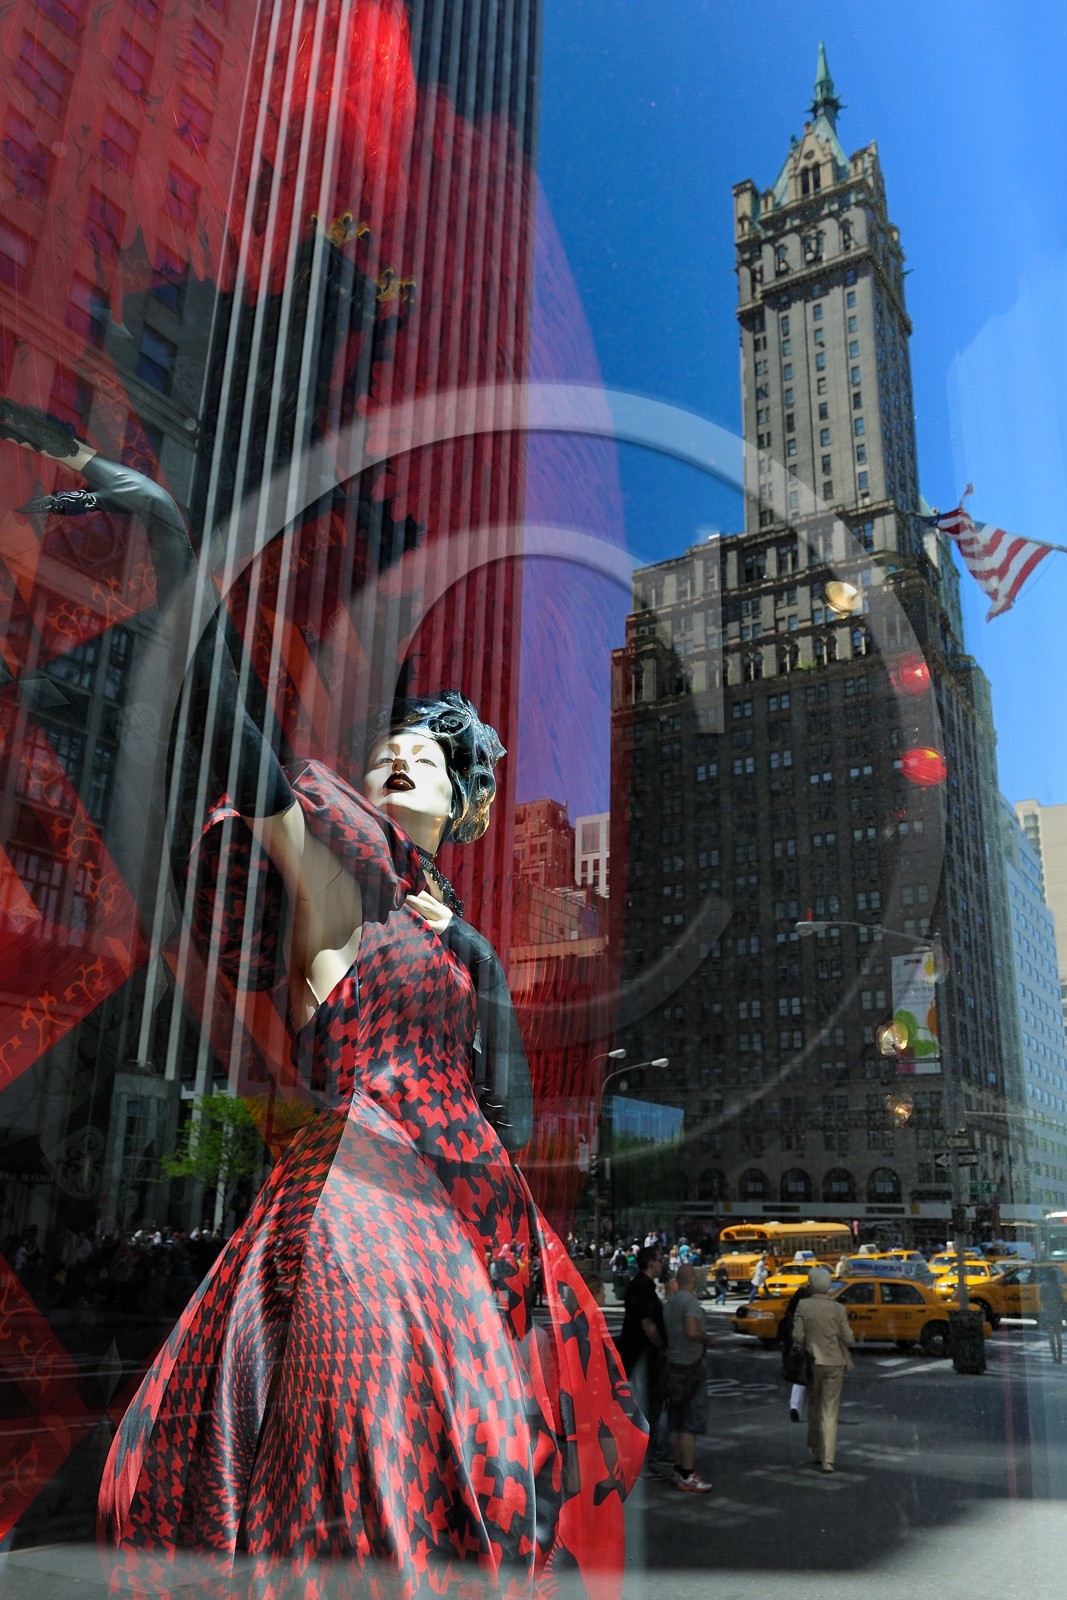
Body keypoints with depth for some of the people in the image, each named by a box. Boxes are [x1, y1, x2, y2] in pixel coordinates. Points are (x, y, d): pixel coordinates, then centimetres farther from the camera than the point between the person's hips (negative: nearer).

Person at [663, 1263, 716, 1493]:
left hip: (673, 1367, 9)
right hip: (690, 1366, -9)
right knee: (691, 1424, -4)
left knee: (675, 1423, 12)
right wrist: (709, 1339, -12)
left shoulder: (669, 1303, 12)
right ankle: (688, 1476, -2)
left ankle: (678, 1471, 19)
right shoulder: (690, 1302, -16)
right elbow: (692, 1331, -29)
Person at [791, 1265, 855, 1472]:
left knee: (814, 1408, 20)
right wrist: (851, 1339, 15)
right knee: (830, 1413, 5)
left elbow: (797, 1336, -12)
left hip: (812, 1362, 1)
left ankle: (816, 1452, 30)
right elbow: (848, 1339, -8)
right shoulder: (838, 1308, -10)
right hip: (834, 1362, -1)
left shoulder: (802, 1306, -9)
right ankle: (828, 1459, -2)